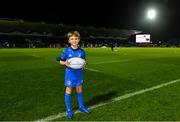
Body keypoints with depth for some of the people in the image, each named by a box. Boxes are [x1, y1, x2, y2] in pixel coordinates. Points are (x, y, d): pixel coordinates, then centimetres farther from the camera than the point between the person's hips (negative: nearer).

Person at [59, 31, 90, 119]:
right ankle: (68, 110, 24)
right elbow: (61, 61, -1)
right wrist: (65, 63, -22)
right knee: (68, 91, 7)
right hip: (70, 74, -2)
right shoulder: (66, 51, -10)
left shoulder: (82, 51, -4)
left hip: (79, 74, 3)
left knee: (79, 90, 16)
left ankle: (81, 106, 36)